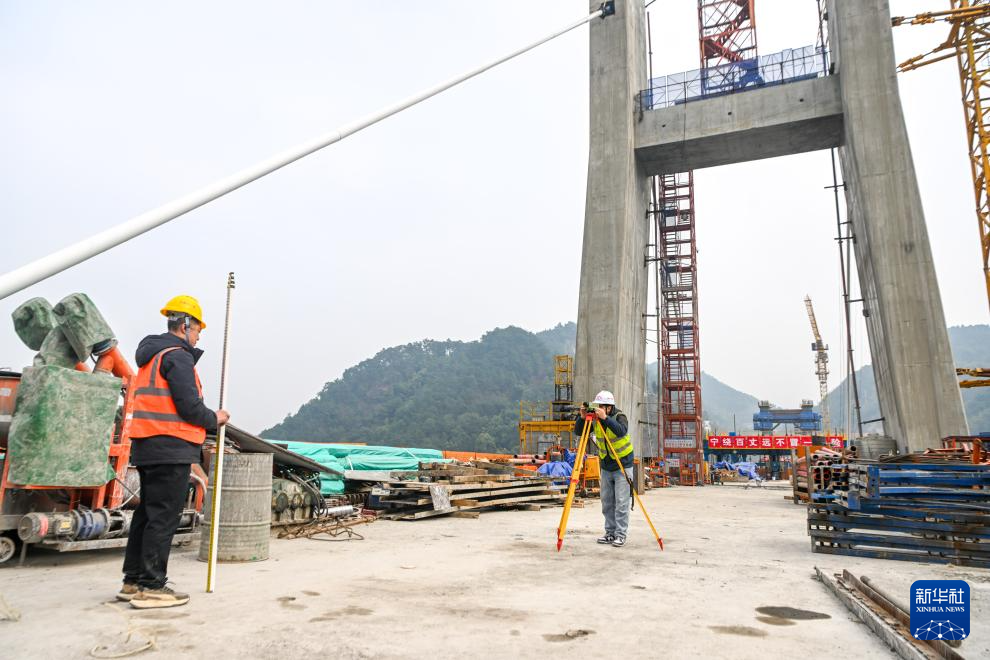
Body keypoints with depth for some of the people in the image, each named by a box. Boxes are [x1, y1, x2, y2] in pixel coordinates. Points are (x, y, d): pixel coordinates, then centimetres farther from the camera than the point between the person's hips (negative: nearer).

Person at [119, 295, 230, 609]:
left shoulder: (151, 356, 20)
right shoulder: (178, 356, -11)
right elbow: (189, 405, -17)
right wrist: (214, 419, -1)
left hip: (146, 447, 10)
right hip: (171, 447, -10)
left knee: (147, 513, 15)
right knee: (163, 518, -5)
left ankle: (133, 582, 23)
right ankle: (151, 586, -1)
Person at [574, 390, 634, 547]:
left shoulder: (620, 416, -16)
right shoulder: (595, 419, -3)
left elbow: (621, 431, -36)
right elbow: (578, 432, -5)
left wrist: (605, 418, -42)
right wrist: (582, 417, -22)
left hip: (622, 466, -5)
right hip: (605, 467, 5)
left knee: (621, 503, -7)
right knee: (607, 503, 9)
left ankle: (620, 535, 0)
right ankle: (610, 533, 17)